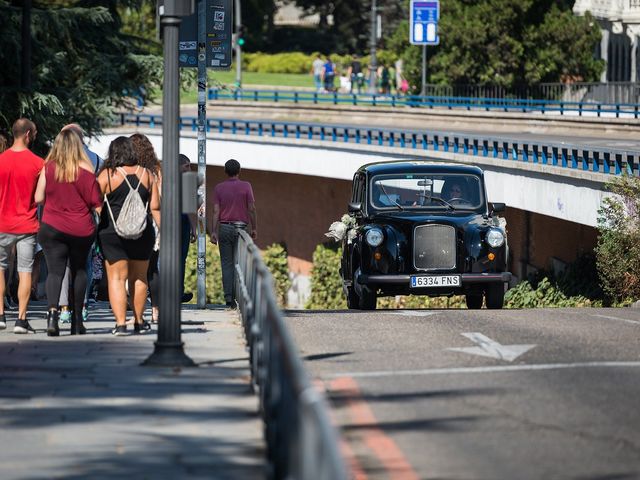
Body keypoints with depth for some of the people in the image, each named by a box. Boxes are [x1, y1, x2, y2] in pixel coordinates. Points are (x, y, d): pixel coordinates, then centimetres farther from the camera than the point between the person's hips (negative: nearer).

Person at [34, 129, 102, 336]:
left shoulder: (48, 169, -5)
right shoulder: (86, 170, -7)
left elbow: (38, 198, -1)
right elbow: (97, 204, -4)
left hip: (52, 228, -1)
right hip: (81, 230, 1)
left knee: (55, 271, -2)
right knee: (79, 270, 17)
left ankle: (52, 309, -29)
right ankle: (77, 321, 19)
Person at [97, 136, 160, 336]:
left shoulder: (107, 175, -5)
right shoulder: (146, 175, 5)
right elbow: (155, 207, 4)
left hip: (112, 232, -3)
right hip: (142, 233, 3)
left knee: (117, 278, -1)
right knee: (139, 278, 16)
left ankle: (120, 323, -11)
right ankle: (139, 321, 24)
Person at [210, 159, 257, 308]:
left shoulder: (219, 188, 2)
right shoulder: (246, 186, -2)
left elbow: (216, 211, -3)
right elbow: (252, 209, -5)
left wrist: (213, 232, -4)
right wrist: (254, 228, 3)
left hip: (224, 228, 1)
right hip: (241, 228, -1)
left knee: (227, 264, 2)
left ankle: (228, 298, -5)